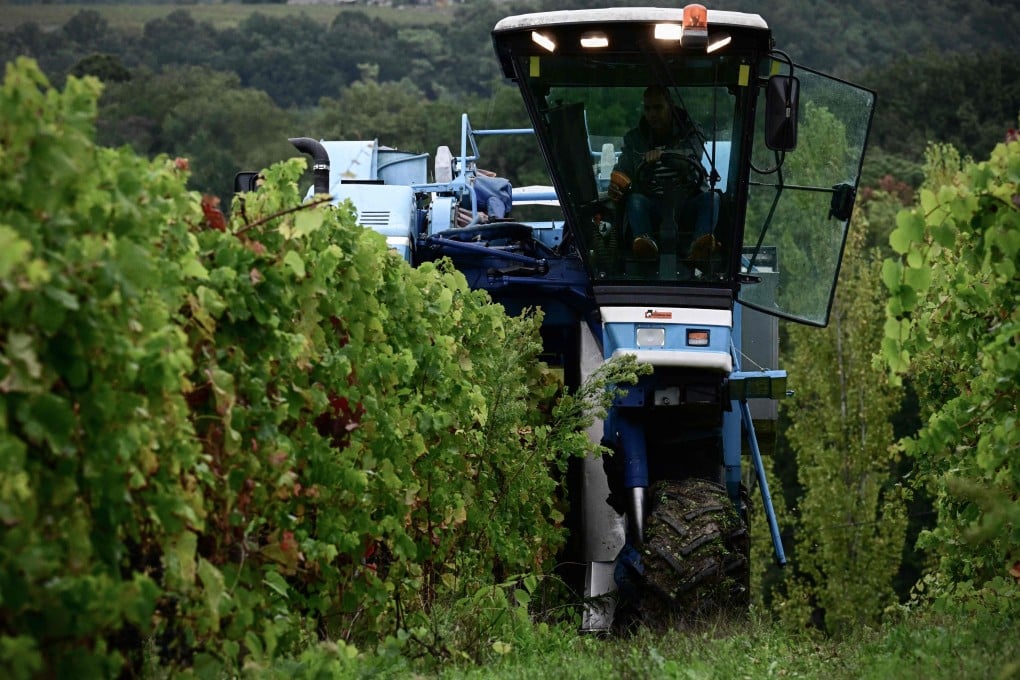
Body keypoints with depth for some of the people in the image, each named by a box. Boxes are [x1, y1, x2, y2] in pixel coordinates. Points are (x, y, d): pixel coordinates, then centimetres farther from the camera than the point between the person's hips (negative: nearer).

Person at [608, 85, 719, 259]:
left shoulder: (688, 132, 4)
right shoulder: (634, 139, 12)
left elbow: (693, 156, -17)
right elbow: (623, 169, 5)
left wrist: (664, 155, -36)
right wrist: (617, 183, -21)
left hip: (687, 201, -1)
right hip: (652, 204, 1)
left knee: (711, 198, -30)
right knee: (634, 200, -30)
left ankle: (702, 240, -57)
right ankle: (645, 241, -56)